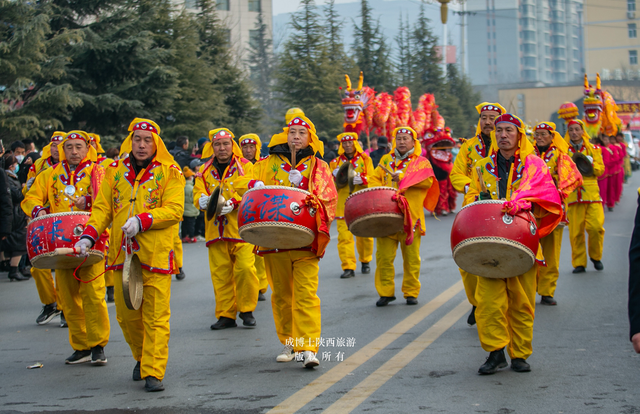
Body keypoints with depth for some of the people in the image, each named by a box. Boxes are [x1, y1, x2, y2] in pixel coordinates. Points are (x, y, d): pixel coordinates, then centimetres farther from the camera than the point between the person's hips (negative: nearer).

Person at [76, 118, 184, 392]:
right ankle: (142, 358, 33)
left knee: (155, 317, -6)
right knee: (126, 315, 10)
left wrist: (142, 221, -20)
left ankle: (153, 372, -2)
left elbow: (175, 210, -8)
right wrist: (88, 236, -3)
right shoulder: (115, 171, 12)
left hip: (156, 254, -4)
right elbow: (102, 208, 12)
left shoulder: (169, 173, 1)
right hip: (122, 254, 4)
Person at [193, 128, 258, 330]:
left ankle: (247, 311, 3)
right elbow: (197, 193, 7)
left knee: (245, 268, -13)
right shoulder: (205, 171, 15)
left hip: (241, 228, -3)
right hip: (216, 229, 3)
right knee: (220, 273, 2)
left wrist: (234, 202, -24)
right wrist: (203, 200, -17)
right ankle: (226, 315, 10)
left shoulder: (245, 167, 4)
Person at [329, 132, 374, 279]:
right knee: (344, 236, -10)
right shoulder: (336, 162, 13)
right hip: (343, 205, 0)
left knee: (364, 235, 3)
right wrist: (335, 176, -12)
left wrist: (362, 179, -19)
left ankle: (365, 261, 25)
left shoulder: (365, 159, 10)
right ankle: (348, 267, -9)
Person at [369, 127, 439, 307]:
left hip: (410, 217, -2)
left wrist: (403, 177, -16)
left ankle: (411, 292, 13)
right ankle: (386, 292, 7)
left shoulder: (421, 162, 8)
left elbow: (427, 180, -9)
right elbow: (374, 179, 15)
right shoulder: (386, 160, 19)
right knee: (384, 256, -2)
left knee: (411, 258, 1)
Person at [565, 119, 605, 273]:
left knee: (596, 227, -12)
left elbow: (601, 169, 8)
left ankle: (595, 256, 11)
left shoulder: (593, 149, 14)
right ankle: (579, 263, 7)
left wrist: (590, 164, -11)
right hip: (572, 196, 0)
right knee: (575, 232, -4)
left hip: (591, 194, 0)